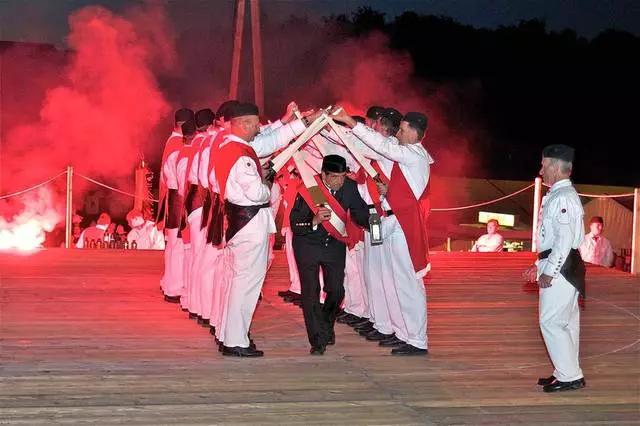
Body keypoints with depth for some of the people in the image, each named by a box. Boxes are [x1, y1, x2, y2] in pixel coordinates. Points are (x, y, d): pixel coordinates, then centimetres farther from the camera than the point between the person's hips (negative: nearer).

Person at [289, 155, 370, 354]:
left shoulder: (349, 187, -12)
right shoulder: (307, 190, -23)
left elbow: (361, 216, -1)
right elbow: (294, 224, -22)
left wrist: (372, 219, -22)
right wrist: (315, 221, -39)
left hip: (335, 244, 3)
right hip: (308, 245, -3)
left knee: (336, 290, 3)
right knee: (311, 291, -7)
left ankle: (327, 325, 33)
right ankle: (317, 341, 1)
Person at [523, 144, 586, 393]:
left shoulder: (564, 197, -16)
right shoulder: (557, 195, 16)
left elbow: (565, 238, -23)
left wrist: (549, 271, -21)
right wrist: (539, 265, 22)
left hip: (559, 269, -10)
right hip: (557, 267, 10)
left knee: (551, 322, -8)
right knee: (565, 322, 13)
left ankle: (569, 376, -4)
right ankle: (568, 374, 20)